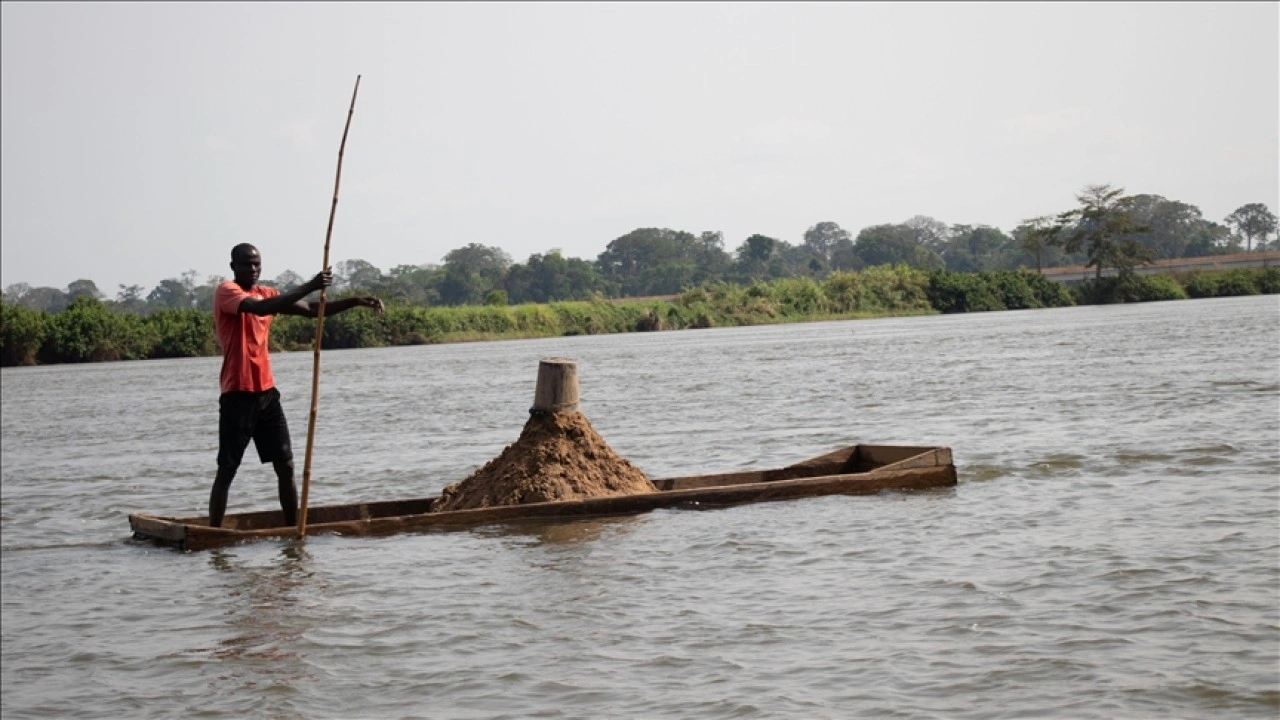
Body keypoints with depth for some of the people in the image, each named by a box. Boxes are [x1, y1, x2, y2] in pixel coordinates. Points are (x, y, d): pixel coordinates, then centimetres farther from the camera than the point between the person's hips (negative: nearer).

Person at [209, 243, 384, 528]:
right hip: (238, 395, -7)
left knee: (286, 466, 4)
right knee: (227, 470, -4)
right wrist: (309, 286, -32)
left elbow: (312, 310, 14)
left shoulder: (267, 293, 14)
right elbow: (260, 308, -28)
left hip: (267, 392, 7)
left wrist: (355, 301, 2)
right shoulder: (226, 292, -9)